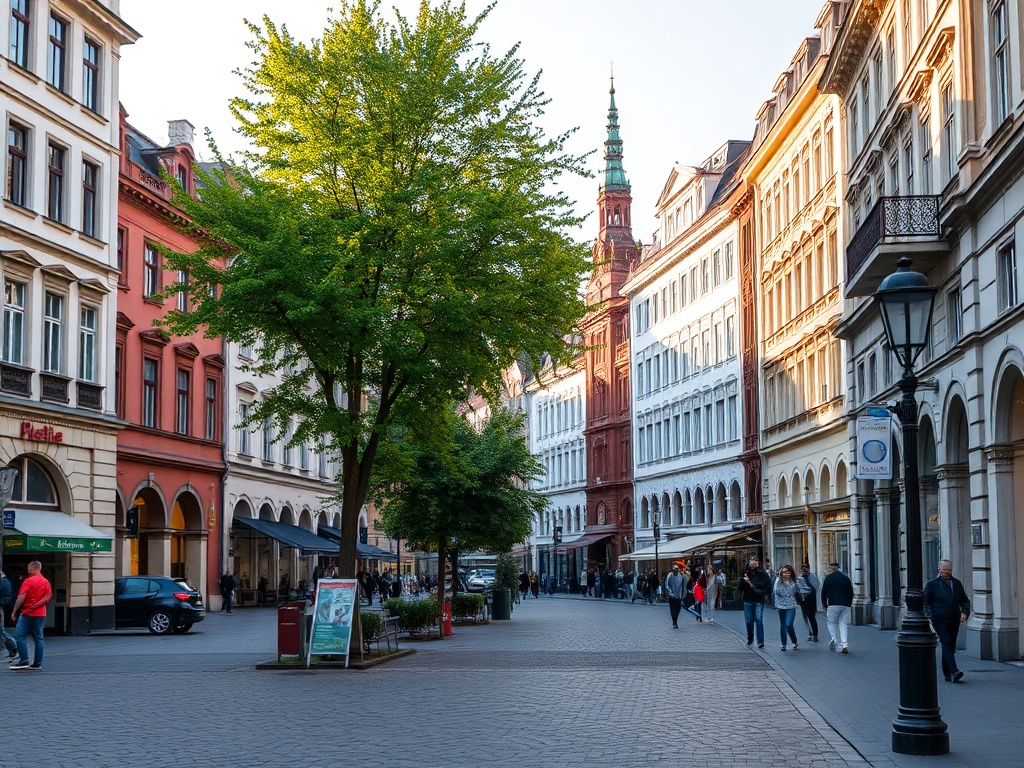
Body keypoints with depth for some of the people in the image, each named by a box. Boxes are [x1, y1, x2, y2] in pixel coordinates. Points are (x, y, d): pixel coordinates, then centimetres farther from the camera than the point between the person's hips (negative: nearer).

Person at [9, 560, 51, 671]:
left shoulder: (29, 581, -10)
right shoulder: (46, 582, 9)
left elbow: (21, 597, -14)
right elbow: (48, 597, 5)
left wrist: (14, 611, -8)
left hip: (28, 613, -7)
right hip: (41, 614, 7)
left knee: (19, 636, -2)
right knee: (38, 639, 8)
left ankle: (24, 661, -9)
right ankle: (37, 664, 7)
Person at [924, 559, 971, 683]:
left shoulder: (956, 583, 16)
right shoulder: (932, 584, 4)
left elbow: (964, 601, 21)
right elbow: (926, 602, 3)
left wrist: (965, 612, 2)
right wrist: (930, 616, -11)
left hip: (954, 621, 5)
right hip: (940, 620, -5)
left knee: (951, 647, 8)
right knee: (946, 644, -17)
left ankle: (947, 674, 16)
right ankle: (954, 671, -29)